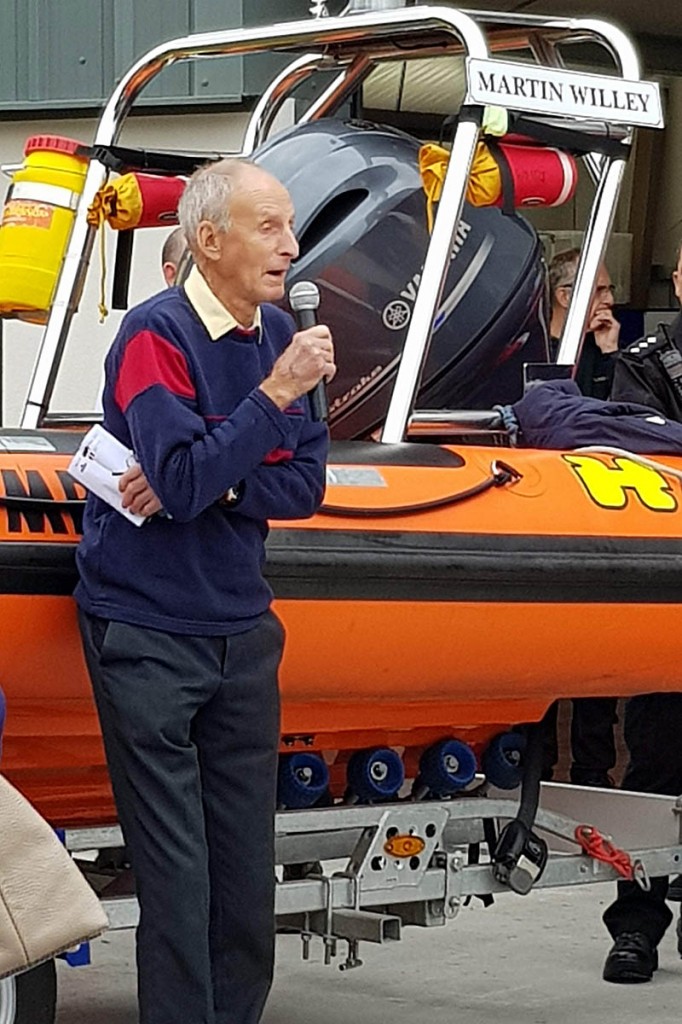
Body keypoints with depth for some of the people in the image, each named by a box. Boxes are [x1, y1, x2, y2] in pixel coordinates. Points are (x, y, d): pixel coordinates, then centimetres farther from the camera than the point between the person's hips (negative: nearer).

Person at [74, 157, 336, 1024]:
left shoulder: (277, 334, 6)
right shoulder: (154, 334, -13)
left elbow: (305, 485, 3)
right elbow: (183, 480, -24)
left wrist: (208, 488, -13)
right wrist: (278, 391, -23)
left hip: (241, 627, 6)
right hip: (146, 633, -6)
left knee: (247, 869, 8)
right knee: (175, 872, -5)